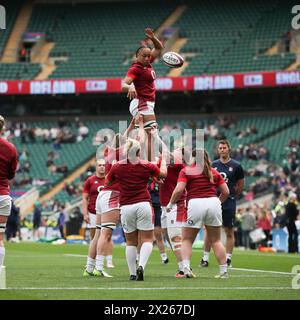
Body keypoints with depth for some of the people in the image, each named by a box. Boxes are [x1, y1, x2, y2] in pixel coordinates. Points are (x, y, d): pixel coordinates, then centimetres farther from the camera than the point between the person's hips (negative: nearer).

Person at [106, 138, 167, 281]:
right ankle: (141, 266, -20)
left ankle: (132, 273, 9)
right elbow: (163, 173, 16)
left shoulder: (117, 167, 0)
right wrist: (163, 161, 35)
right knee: (147, 239, 3)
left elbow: (108, 181, 19)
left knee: (130, 242, 12)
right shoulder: (146, 166, -1)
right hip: (143, 204, -1)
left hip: (126, 207, 1)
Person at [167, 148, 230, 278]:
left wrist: (170, 204, 7)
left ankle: (186, 267, -9)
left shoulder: (186, 171, 7)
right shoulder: (214, 172, 18)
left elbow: (179, 190, -6)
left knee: (187, 240, 9)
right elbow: (226, 192, 17)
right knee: (216, 240, 12)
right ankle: (224, 271, 9)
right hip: (213, 202, 3)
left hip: (195, 203, -3)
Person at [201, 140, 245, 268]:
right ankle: (205, 258, 6)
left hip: (229, 203, -2)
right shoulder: (213, 165, 6)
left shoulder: (236, 166, -1)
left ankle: (228, 259, 10)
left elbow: (241, 184, 10)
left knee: (229, 232, 3)